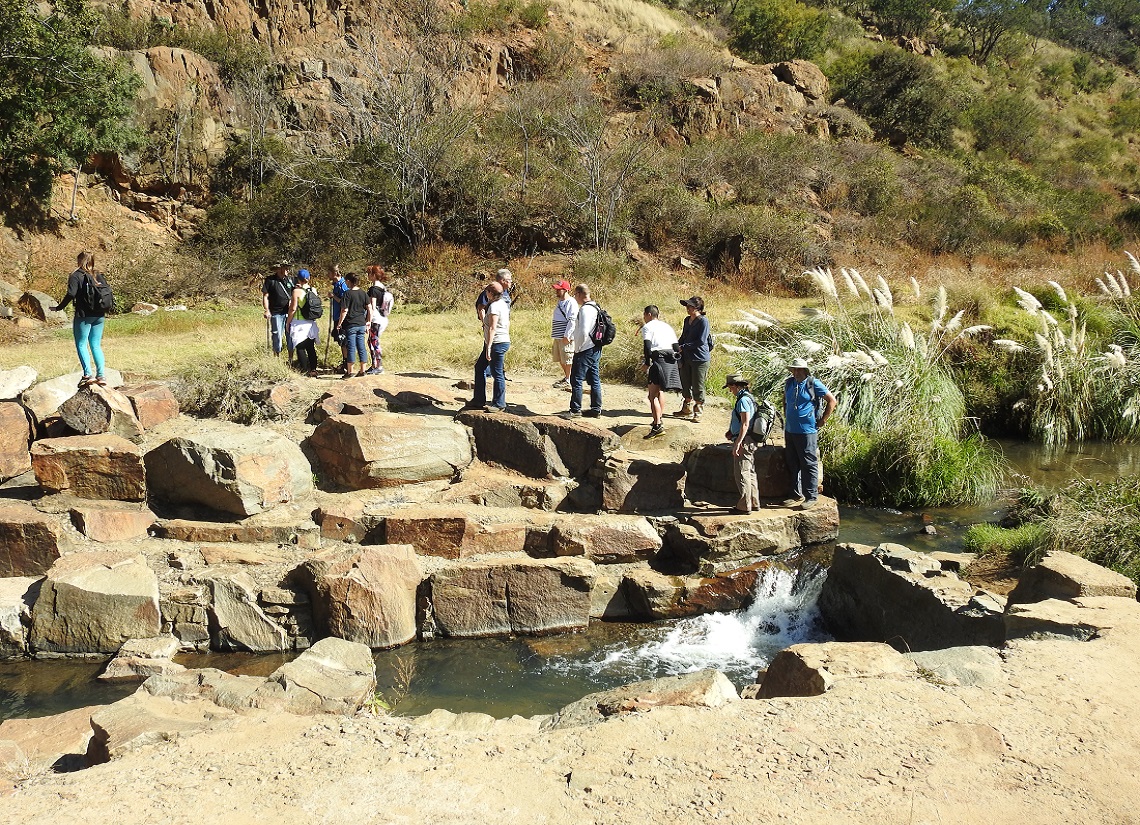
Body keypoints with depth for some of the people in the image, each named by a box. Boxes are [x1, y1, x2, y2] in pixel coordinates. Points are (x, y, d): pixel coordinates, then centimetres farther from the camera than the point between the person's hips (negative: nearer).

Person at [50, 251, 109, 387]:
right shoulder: (99, 276, 9)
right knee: (96, 346, 10)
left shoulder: (76, 276, -7)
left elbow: (71, 294, -17)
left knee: (81, 345, 2)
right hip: (99, 316, 5)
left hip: (83, 316, -5)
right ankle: (101, 376, 4)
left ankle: (88, 375, -10)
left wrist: (58, 308, -7)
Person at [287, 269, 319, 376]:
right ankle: (313, 369, 17)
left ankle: (305, 370, 1)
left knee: (300, 348, 2)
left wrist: (288, 322, -3)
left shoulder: (297, 291, -12)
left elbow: (293, 309, -12)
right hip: (311, 323, 6)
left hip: (299, 323, -6)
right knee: (311, 347, 13)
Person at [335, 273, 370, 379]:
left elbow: (344, 311, -13)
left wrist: (339, 323, -4)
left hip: (351, 324, -5)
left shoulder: (347, 294, -11)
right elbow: (369, 309, 6)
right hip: (362, 324, 5)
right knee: (361, 347, 10)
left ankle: (349, 371, 4)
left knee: (351, 347, 0)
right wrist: (368, 322, 13)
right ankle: (362, 370, 14)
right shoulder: (364, 293, 5)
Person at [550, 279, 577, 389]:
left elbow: (572, 320, -18)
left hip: (566, 337, -10)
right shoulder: (559, 302, 17)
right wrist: (553, 334, 22)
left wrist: (567, 335, -21)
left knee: (567, 359, -3)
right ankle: (566, 376, 29)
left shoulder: (571, 303, -13)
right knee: (560, 359, 16)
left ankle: (568, 381, 4)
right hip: (557, 336, 10)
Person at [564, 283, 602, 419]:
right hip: (596, 349, 10)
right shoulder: (595, 308, 13)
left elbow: (583, 331, -23)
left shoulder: (584, 309, -17)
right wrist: (569, 337, 17)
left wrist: (577, 348, -11)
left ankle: (575, 410, 0)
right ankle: (596, 409, 17)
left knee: (576, 380, -4)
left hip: (585, 350, -10)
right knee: (594, 379, 12)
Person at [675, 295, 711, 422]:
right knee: (685, 384, 14)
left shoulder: (703, 321, -13)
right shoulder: (687, 320, 11)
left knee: (698, 387, 0)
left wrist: (683, 347, -18)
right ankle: (687, 409, 29)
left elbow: (701, 341, -19)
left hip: (700, 359, -8)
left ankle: (698, 412, 12)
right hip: (687, 358, 8)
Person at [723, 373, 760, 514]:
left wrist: (738, 443, -23)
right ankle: (754, 503, 23)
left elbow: (745, 424, -22)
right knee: (750, 473, 16)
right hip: (750, 442, 10)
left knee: (741, 474, -4)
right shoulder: (749, 397, 14)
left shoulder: (743, 400, -17)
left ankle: (744, 506, 0)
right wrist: (731, 432, 15)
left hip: (744, 441, -10)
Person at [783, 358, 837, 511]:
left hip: (807, 431, -6)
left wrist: (823, 420, -3)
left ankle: (811, 497, 3)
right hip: (790, 430, 6)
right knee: (793, 465, 12)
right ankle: (797, 495, 22)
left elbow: (832, 400, -3)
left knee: (809, 465, -3)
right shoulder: (789, 383, 8)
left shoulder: (813, 384, -8)